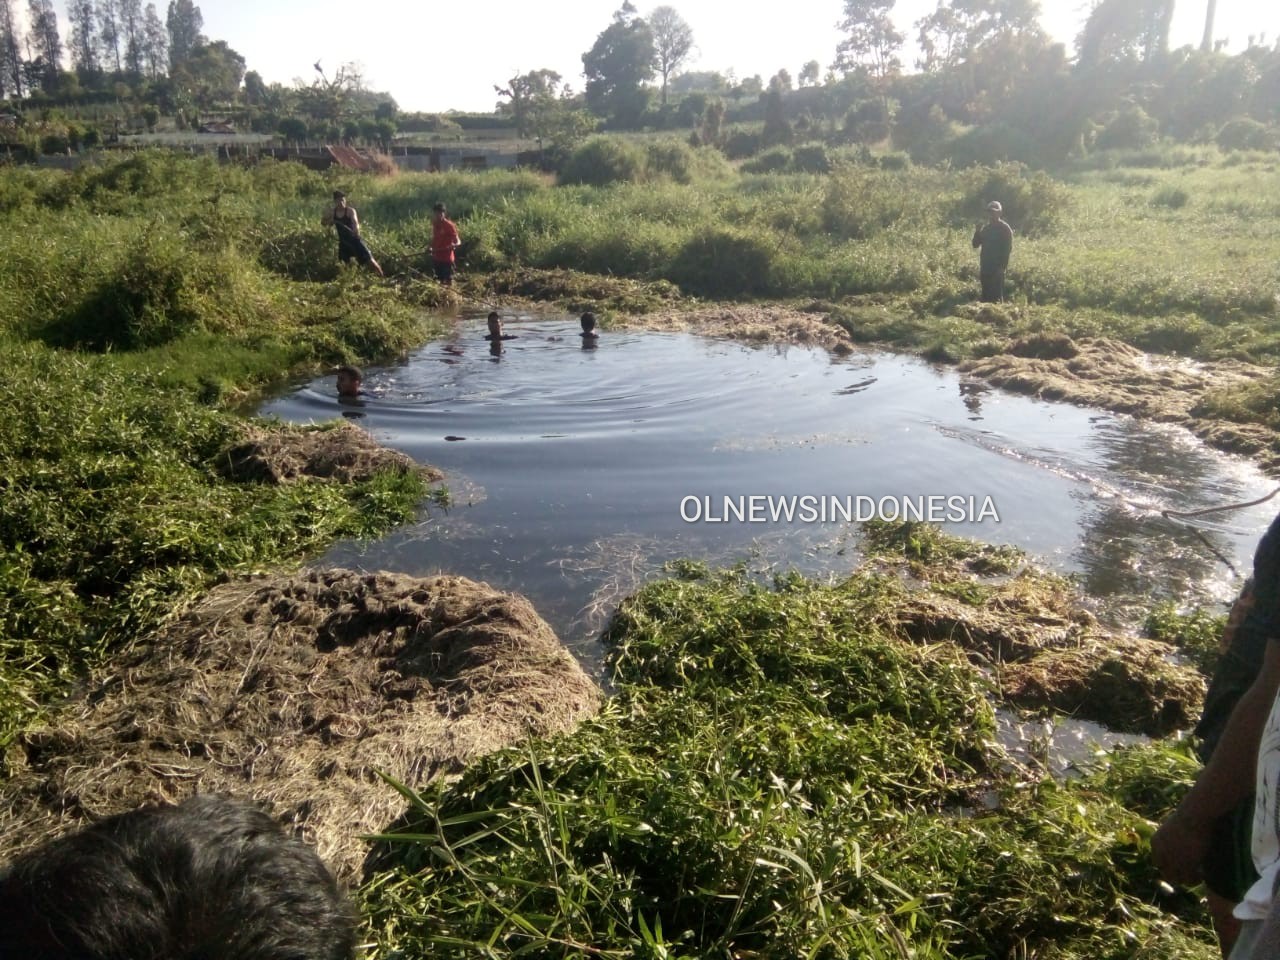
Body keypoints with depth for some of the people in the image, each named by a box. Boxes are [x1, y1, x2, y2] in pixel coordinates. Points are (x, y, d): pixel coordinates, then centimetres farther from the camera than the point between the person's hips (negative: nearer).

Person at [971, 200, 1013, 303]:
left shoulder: (1005, 228, -5)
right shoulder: (985, 228, 14)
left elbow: (1008, 249, -10)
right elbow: (975, 245, 12)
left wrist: (1003, 266, -17)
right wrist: (977, 232, -5)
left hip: (997, 268, -6)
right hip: (985, 267, 6)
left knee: (996, 294, -10)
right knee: (986, 294, 8)